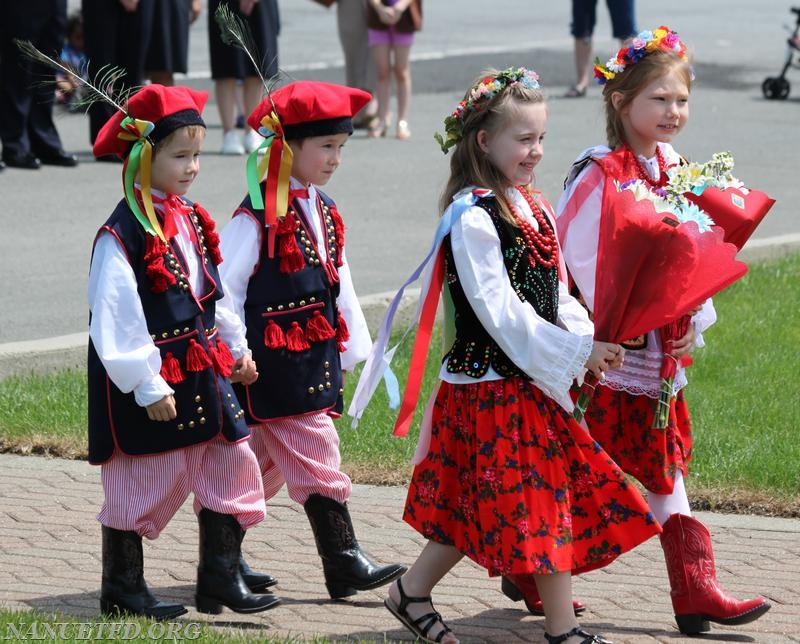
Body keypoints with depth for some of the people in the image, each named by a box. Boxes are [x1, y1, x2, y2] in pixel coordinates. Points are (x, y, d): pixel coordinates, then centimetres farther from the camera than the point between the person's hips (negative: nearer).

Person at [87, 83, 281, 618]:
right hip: (149, 383, -8)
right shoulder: (122, 234, -17)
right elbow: (116, 321, -20)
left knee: (232, 464, 4)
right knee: (139, 483, 3)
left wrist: (233, 349, 13)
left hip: (202, 370, 8)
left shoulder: (191, 220, 9)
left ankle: (221, 578, 12)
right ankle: (122, 588, 16)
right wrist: (148, 387, -20)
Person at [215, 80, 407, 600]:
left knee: (266, 461, 13)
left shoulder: (324, 212, 12)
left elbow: (338, 284, 20)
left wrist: (353, 346, 18)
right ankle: (345, 565, -3)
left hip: (316, 356, 9)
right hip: (277, 361, -9)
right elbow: (224, 286, -15)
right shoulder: (258, 216, -15)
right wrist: (236, 353, -15)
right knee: (317, 458, -7)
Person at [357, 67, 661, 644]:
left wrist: (590, 341, -3)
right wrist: (576, 353, -20)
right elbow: (500, 312, -20)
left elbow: (555, 294, 14)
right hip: (491, 385, -9)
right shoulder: (472, 218, -16)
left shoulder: (532, 207, 11)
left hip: (534, 381, 9)